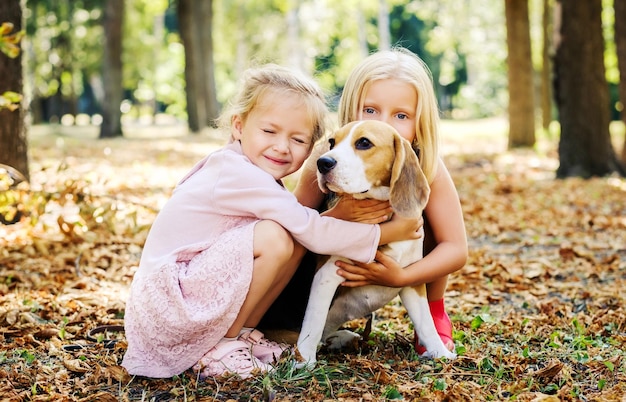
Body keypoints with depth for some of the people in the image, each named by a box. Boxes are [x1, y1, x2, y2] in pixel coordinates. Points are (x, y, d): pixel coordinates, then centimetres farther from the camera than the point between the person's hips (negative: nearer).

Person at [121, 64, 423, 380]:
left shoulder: (247, 173, 6)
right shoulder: (238, 174, -22)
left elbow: (303, 226, 3)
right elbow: (313, 232, -22)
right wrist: (388, 231, -13)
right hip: (166, 303, -9)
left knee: (295, 242, -2)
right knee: (274, 238, -26)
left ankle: (242, 332, 6)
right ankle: (219, 349, -11)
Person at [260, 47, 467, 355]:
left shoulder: (428, 168, -27)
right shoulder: (327, 159, -27)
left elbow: (456, 249, -25)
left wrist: (401, 277, -41)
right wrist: (336, 217, -44)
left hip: (398, 263, 1)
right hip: (339, 266, -1)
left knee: (428, 214, -28)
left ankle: (434, 313, -4)